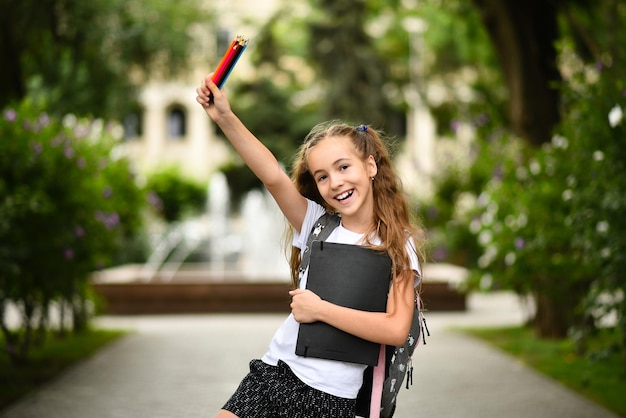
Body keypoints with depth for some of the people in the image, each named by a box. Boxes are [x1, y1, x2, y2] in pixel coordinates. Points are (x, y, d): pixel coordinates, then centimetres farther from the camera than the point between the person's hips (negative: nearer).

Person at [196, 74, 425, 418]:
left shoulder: (399, 246, -4)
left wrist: (320, 309, -14)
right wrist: (224, 117, -21)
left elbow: (396, 330, -17)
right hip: (273, 370, 3)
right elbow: (274, 177, -11)